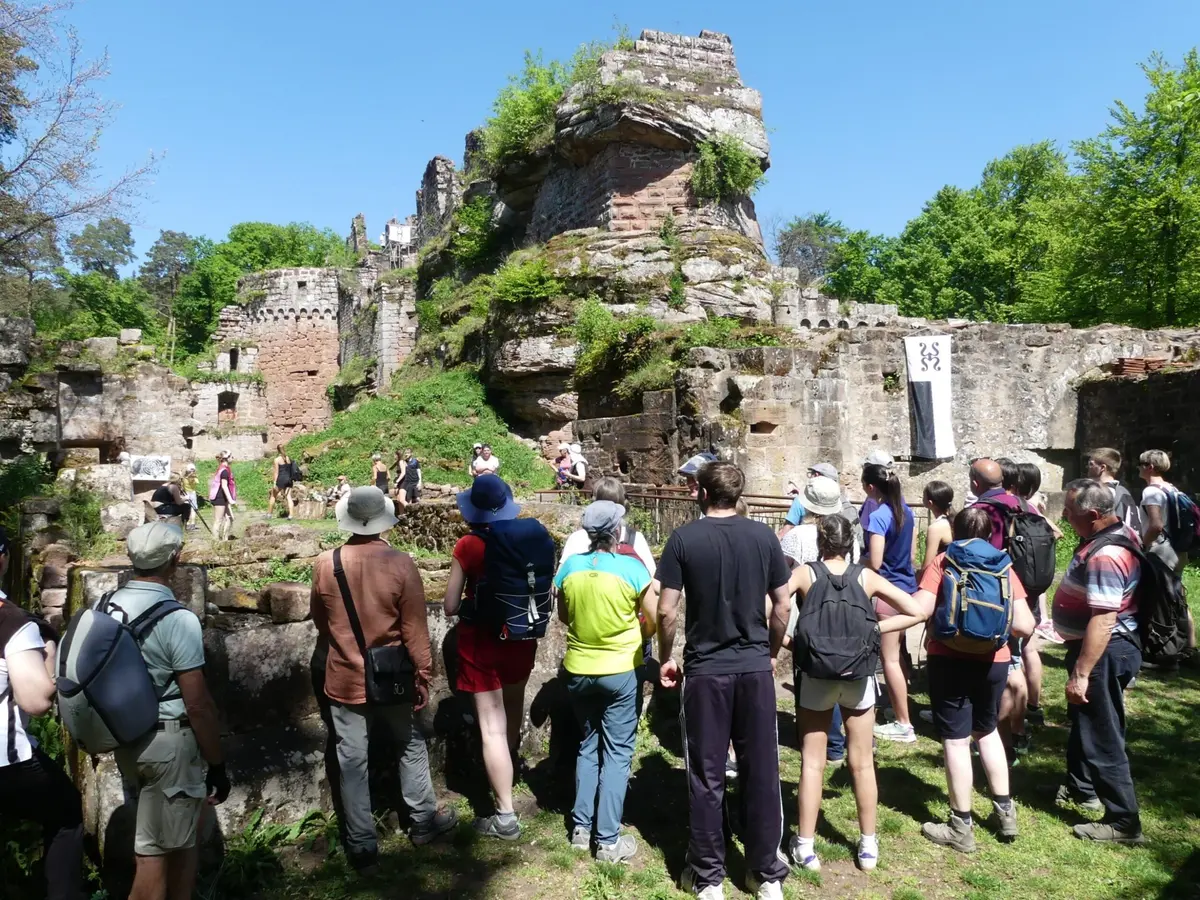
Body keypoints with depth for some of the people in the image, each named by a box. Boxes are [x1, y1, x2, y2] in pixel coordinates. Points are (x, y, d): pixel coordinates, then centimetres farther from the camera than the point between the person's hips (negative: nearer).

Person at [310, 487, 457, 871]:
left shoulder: (324, 565, -10)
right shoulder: (401, 564, -18)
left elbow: (320, 622, 7)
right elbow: (415, 630, -13)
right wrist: (423, 676, 0)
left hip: (345, 679, 1)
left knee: (352, 762, 12)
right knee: (411, 747, 20)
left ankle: (362, 847, 23)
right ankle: (423, 821, 34)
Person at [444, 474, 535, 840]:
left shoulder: (467, 546, -16)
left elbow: (451, 606, -11)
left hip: (481, 641, -5)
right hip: (521, 635, 5)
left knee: (491, 725, 1)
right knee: (513, 707, 27)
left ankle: (505, 816, 6)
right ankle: (508, 767, 53)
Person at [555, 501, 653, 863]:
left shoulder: (570, 566, -6)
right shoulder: (632, 568, -15)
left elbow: (564, 616, 7)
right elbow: (653, 619, -7)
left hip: (579, 669, 4)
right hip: (620, 670, -3)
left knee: (588, 745, 20)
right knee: (617, 752, 7)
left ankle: (581, 827, 25)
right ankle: (608, 840, 11)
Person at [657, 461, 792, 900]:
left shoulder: (684, 538, -8)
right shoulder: (764, 535, -1)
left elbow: (666, 610, -9)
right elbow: (783, 604, 2)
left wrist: (666, 658, 6)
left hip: (705, 670, -2)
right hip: (756, 667, 2)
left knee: (706, 776, 9)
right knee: (761, 772, 12)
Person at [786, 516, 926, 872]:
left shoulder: (805, 573, -6)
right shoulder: (867, 576, -1)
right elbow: (916, 612, -2)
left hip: (816, 674, -2)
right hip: (858, 674, 2)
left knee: (813, 762, 8)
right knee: (862, 763, 14)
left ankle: (805, 847, 15)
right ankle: (868, 846, 26)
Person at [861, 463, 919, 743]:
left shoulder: (878, 516, -19)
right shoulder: (905, 509, 7)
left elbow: (874, 563, -20)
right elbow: (910, 552, 14)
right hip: (907, 587, 9)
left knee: (889, 659, 1)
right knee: (895, 655, 18)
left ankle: (904, 725, 7)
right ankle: (901, 715, 26)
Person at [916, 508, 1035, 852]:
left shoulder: (943, 561, -5)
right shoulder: (1003, 566, 4)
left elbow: (919, 609, -18)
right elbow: (1024, 626, -1)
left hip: (950, 659, -4)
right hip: (993, 661, 4)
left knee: (956, 740, 4)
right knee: (987, 730, 26)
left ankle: (961, 828, 14)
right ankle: (1005, 810, 33)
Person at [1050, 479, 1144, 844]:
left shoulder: (1105, 555, -29)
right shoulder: (1118, 532, 5)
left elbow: (1103, 621, -32)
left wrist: (1081, 672, -29)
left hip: (1104, 653, -11)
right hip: (1101, 648, 11)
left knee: (1101, 737, 0)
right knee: (1083, 721, 26)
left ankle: (1124, 822, 12)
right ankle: (1080, 786, 44)